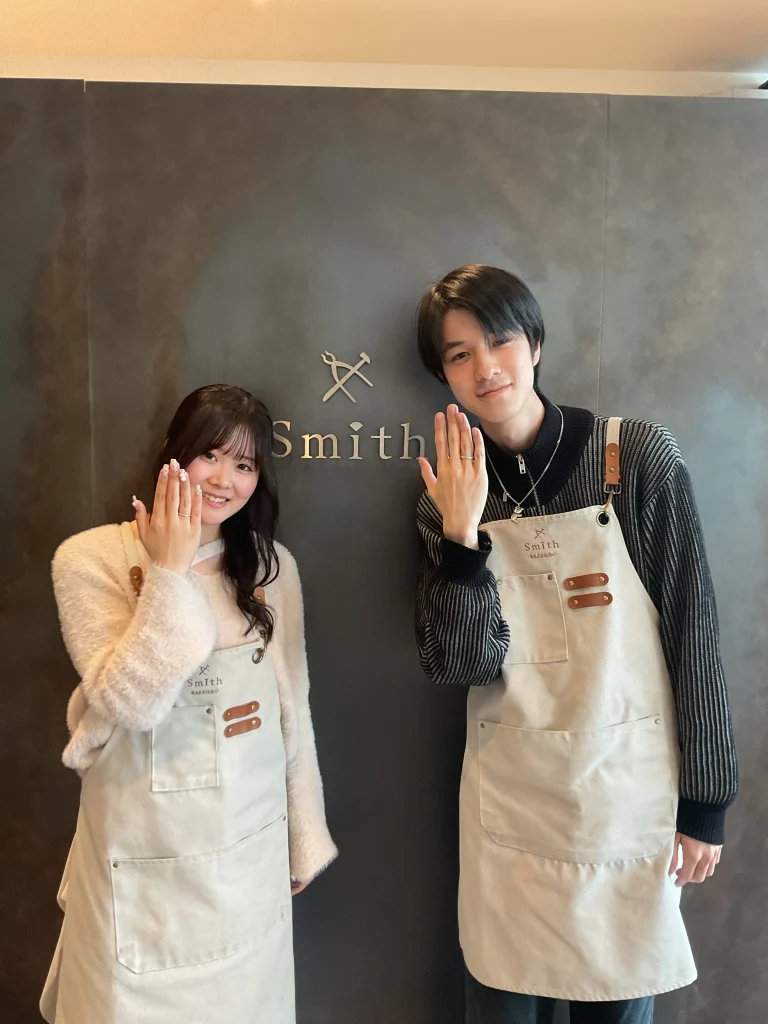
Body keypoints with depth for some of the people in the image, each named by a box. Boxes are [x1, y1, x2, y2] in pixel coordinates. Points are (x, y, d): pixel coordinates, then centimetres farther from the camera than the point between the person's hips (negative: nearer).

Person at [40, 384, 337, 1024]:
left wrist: (305, 838, 9)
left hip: (252, 852, 3)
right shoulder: (91, 558, -12)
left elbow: (293, 710, 4)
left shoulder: (272, 564, -2)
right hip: (144, 863, -3)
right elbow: (131, 703, -21)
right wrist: (170, 573, -24)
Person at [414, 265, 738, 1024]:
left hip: (630, 792, -1)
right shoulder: (448, 497, -2)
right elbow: (457, 665, -8)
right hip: (509, 803, 2)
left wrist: (704, 802, -4)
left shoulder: (639, 457, -10)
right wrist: (460, 535, -22)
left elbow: (693, 631, -7)